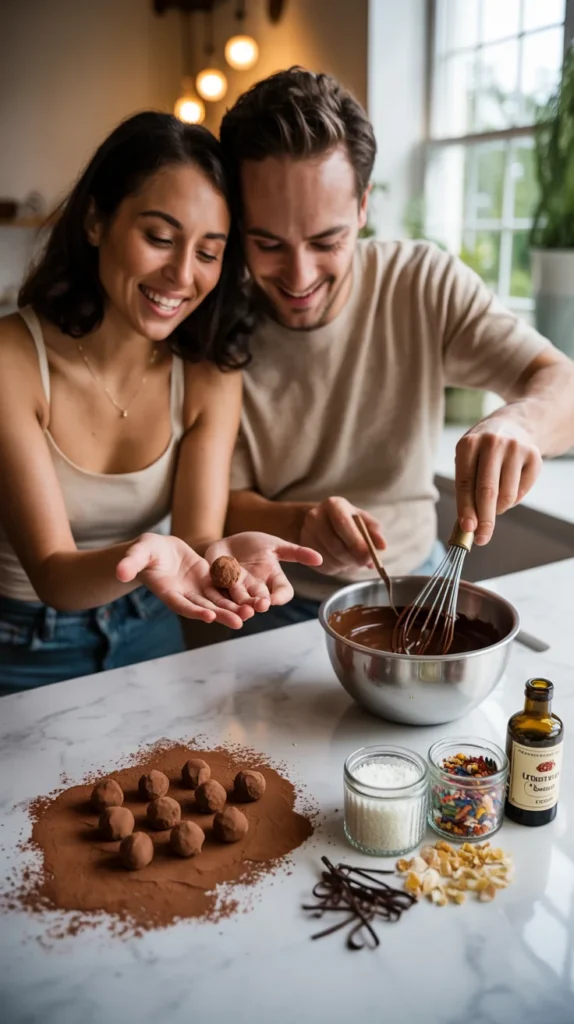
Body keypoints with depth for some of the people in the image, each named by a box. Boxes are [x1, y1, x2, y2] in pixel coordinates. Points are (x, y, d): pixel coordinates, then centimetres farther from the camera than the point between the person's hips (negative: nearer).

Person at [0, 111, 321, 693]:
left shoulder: (210, 374, -11)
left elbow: (198, 535, -18)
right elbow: (51, 573, -25)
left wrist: (219, 555, -41)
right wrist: (137, 559, -46)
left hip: (147, 636, 2)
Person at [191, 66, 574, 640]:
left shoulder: (427, 284, -10)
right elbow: (223, 503, -10)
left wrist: (520, 419, -38)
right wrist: (299, 524, -33)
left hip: (415, 575, 4)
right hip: (281, 602, -3)